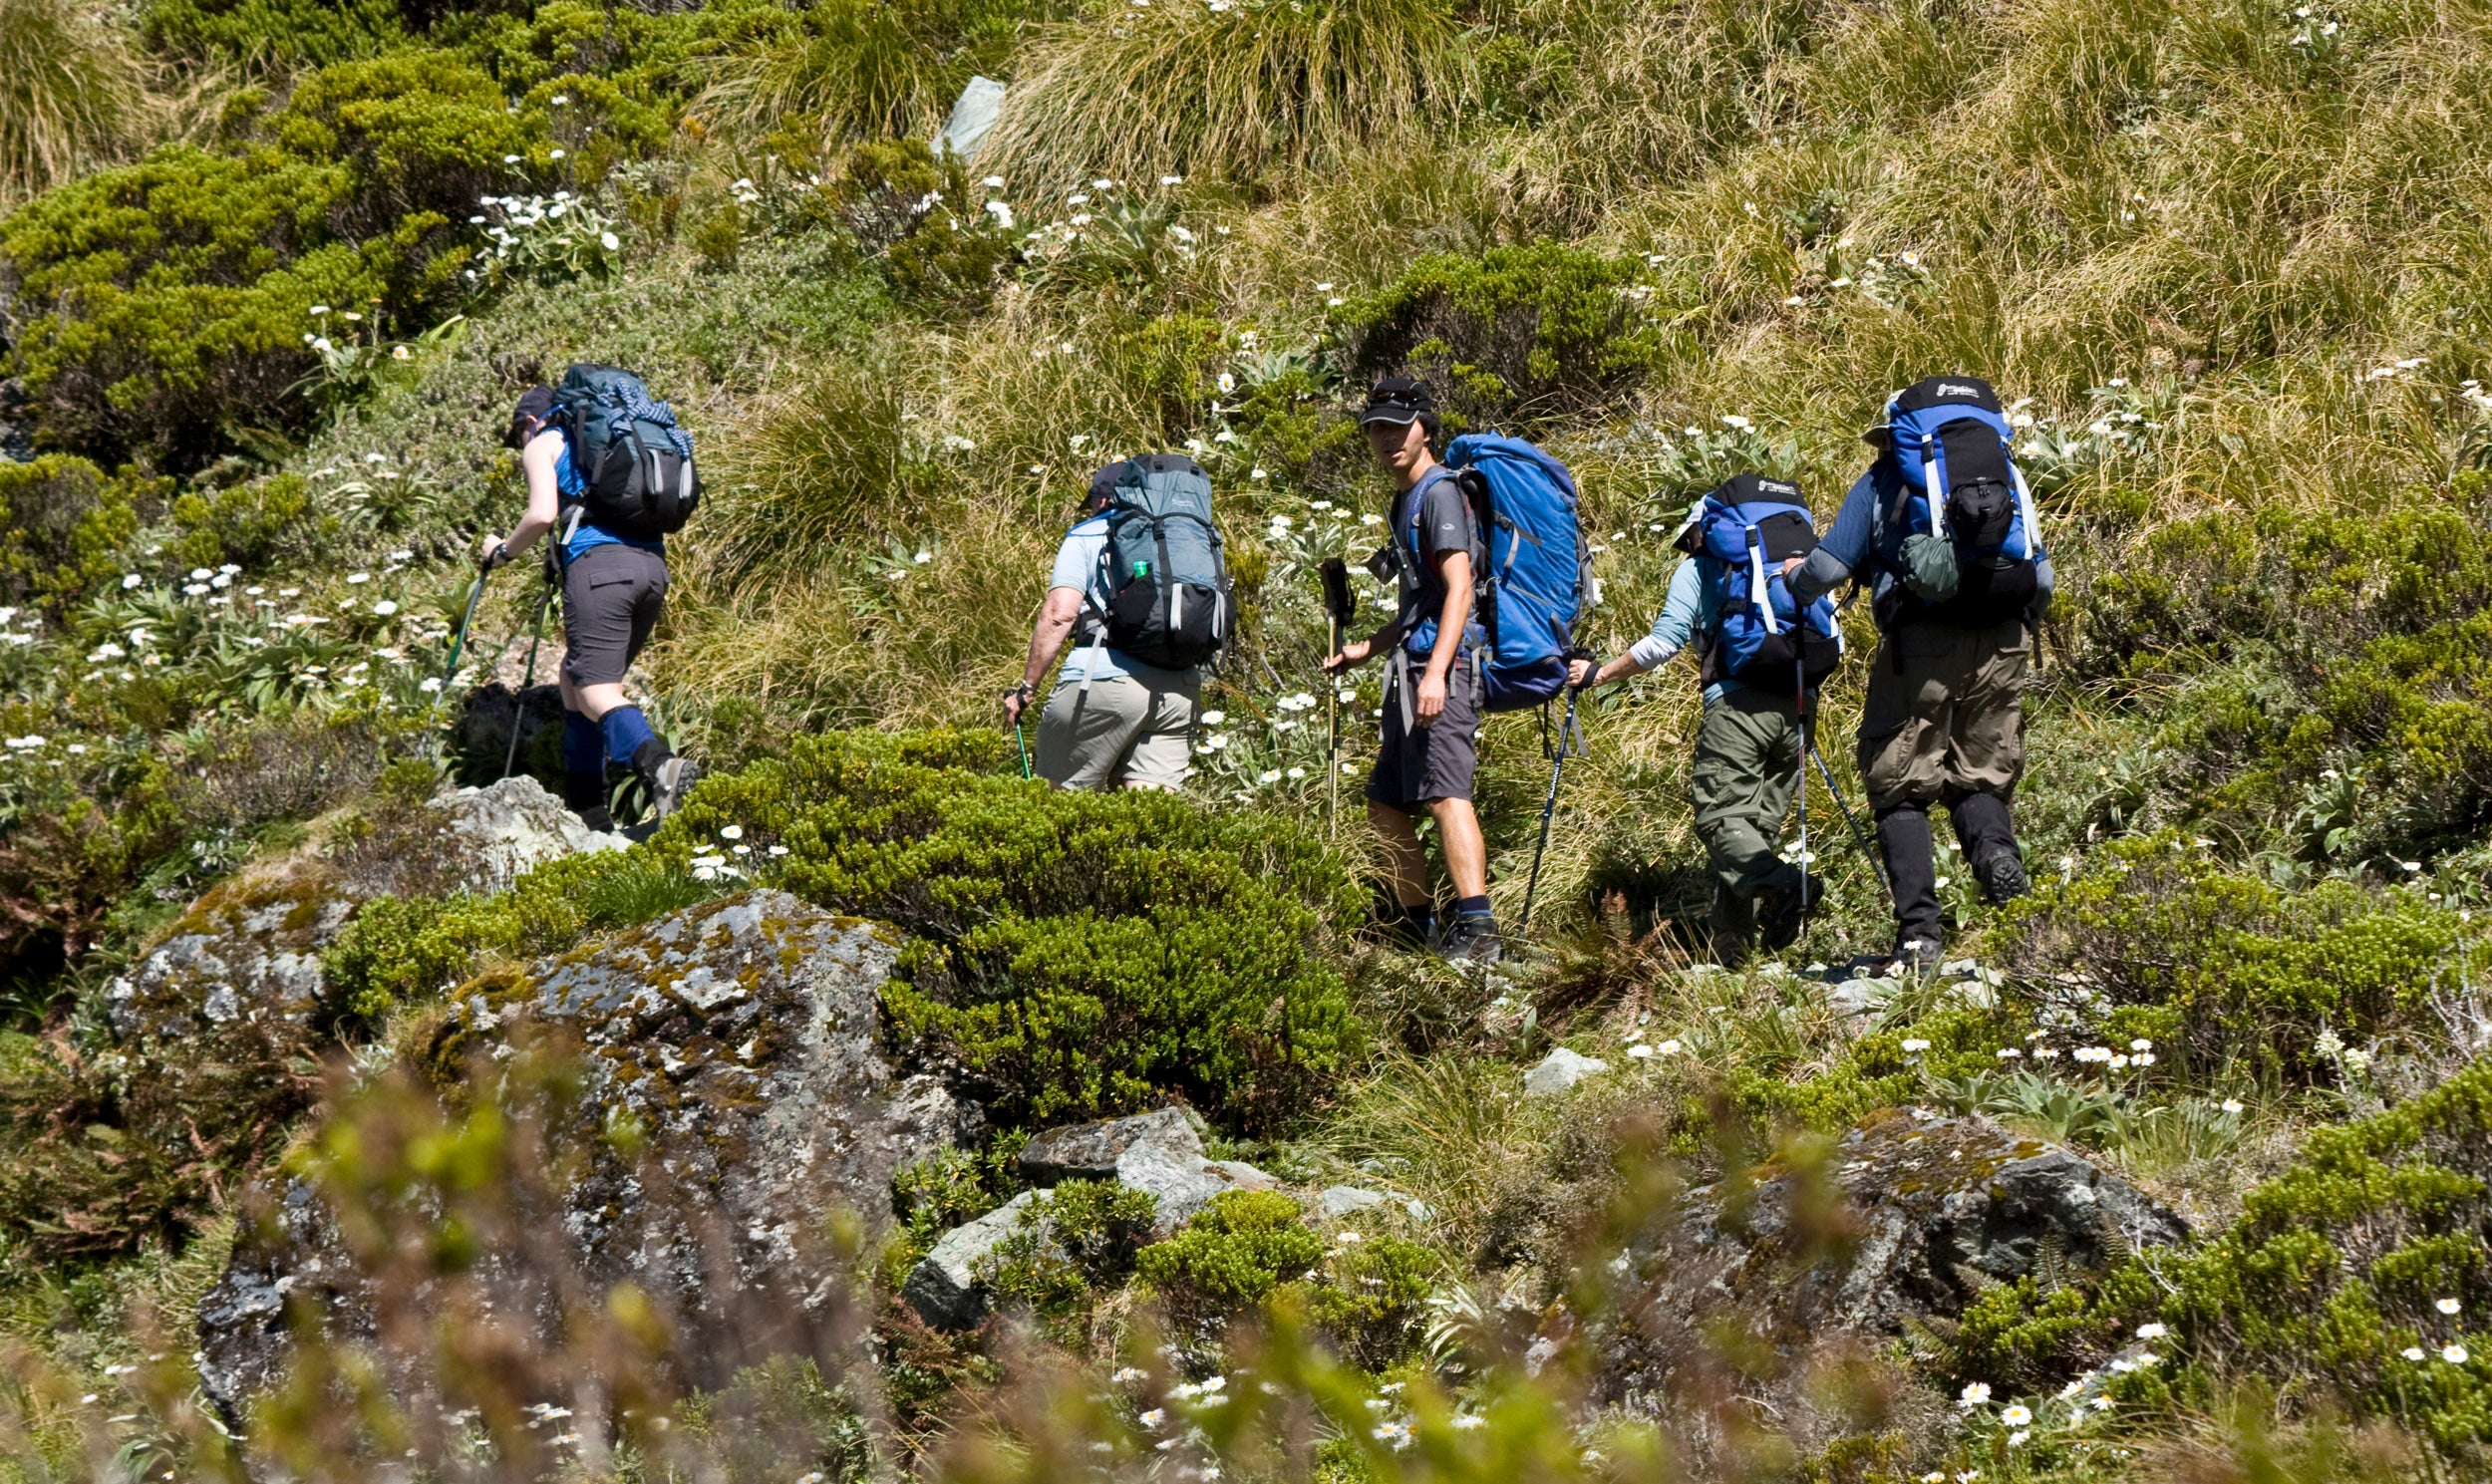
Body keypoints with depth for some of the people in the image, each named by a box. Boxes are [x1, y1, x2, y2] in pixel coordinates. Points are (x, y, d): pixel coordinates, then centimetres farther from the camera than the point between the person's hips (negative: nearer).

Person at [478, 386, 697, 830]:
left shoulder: (542, 443, 12)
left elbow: (543, 514, -5)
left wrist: (502, 550, 12)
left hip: (600, 563, -7)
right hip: (652, 565, 7)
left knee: (596, 692, -16)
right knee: (574, 675, 21)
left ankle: (658, 763, -44)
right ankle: (585, 807, 19)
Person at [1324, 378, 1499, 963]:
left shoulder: (1440, 492, -7)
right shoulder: (1407, 499, 23)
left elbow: (1458, 587, -18)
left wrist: (1436, 672, -27)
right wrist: (1366, 649, 29)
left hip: (1442, 667, -11)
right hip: (1412, 670, 11)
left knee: (1445, 793, -21)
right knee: (1385, 801, 13)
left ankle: (1476, 929, -31)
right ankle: (1415, 926, 20)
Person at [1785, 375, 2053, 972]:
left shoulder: (1883, 481, 12)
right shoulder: (2005, 476, 22)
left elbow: (1828, 567, 4)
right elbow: (2042, 580, 18)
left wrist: (1794, 579, 25)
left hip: (1920, 642, -3)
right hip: (1999, 646, 3)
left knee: (1900, 787, 5)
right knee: (1981, 776, 15)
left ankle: (1919, 933, -7)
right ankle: (1997, 851, -19)